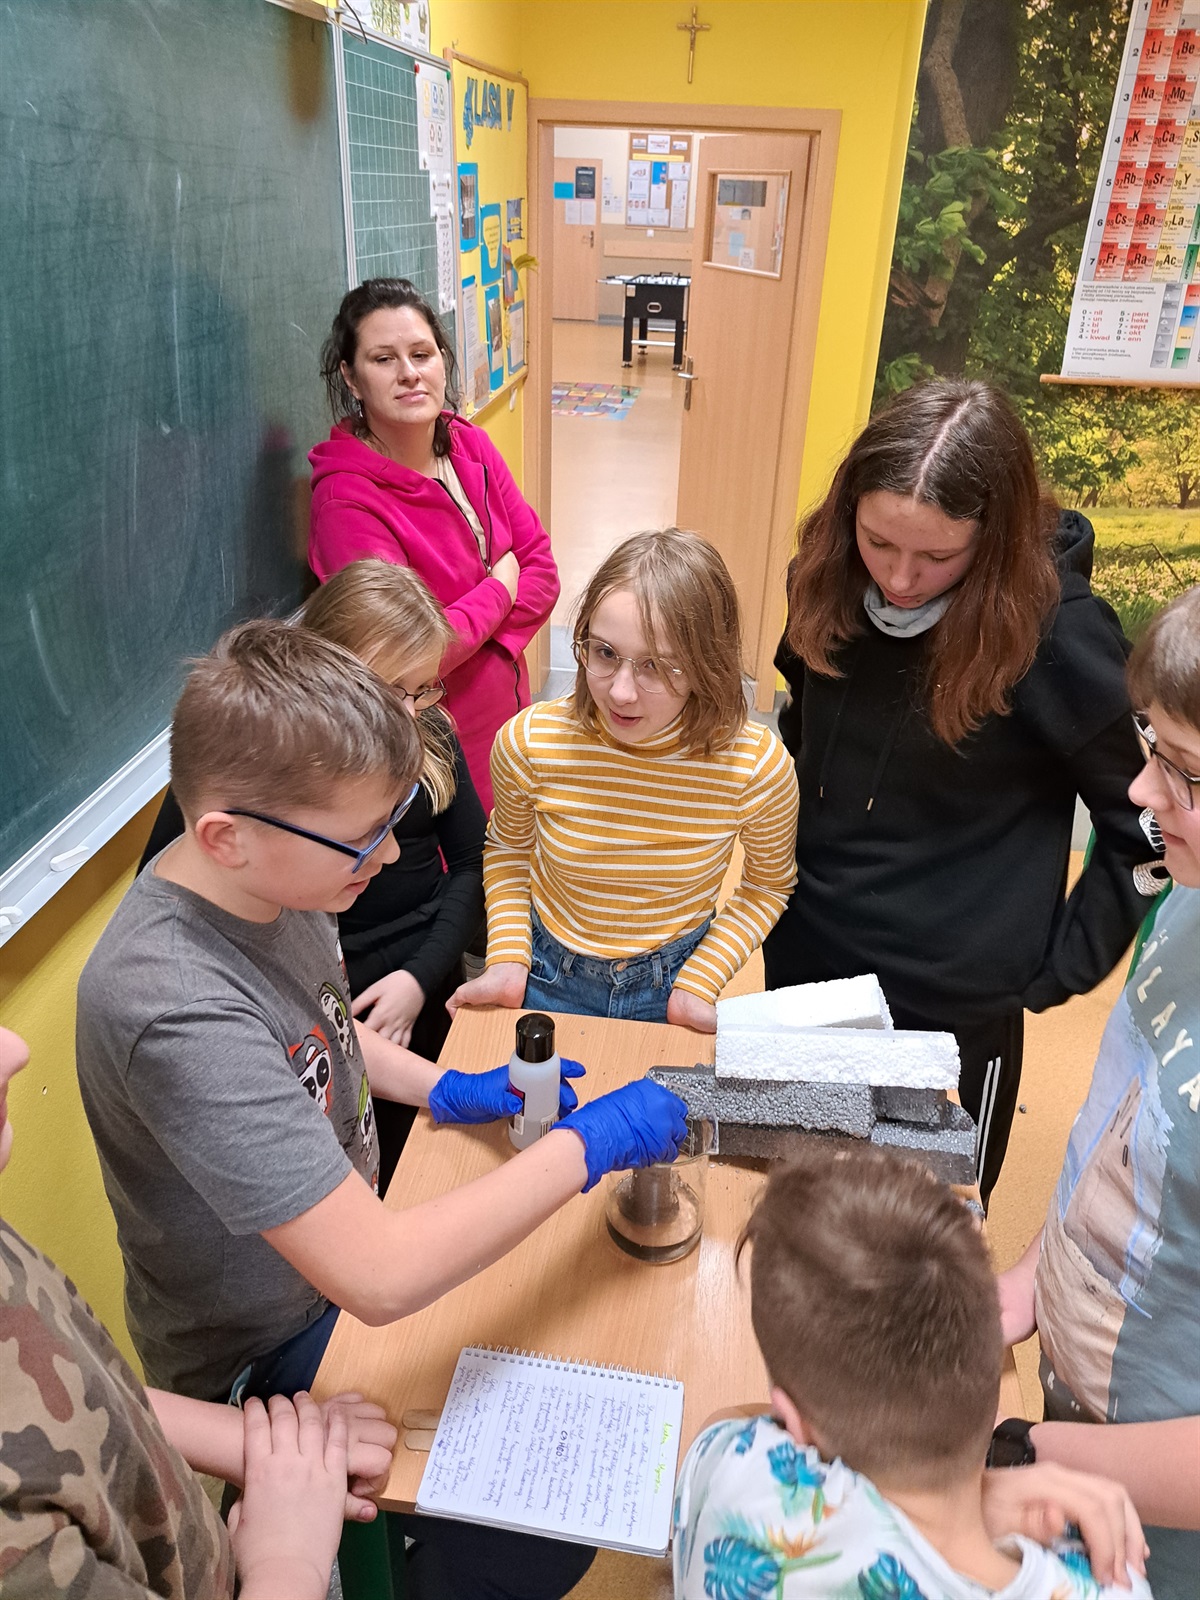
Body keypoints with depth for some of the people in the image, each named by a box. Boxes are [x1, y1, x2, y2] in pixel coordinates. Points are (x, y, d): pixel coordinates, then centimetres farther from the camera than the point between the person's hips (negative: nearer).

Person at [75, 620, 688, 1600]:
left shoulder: (267, 878, -11)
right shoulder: (176, 1010, -37)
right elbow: (378, 1278, -37)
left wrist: (449, 1090, -2)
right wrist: (588, 1143, -27)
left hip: (342, 1254, 7)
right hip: (268, 1359, -7)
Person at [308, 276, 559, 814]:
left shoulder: (471, 447, 0)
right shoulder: (346, 499, -22)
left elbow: (542, 570, -1)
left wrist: (473, 643, -17)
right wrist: (500, 588, -12)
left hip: (504, 713, 7)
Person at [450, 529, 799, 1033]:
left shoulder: (758, 766, -24)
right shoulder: (528, 743, -23)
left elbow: (767, 886, -4)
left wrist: (698, 985, -13)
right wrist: (507, 960, -12)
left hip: (669, 985, 0)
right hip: (547, 977, 1)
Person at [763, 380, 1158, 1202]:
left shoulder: (1057, 634, -21)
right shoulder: (831, 583, -7)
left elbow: (1151, 826, -12)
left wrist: (1057, 967, -10)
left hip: (954, 1005, -4)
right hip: (804, 964, 5)